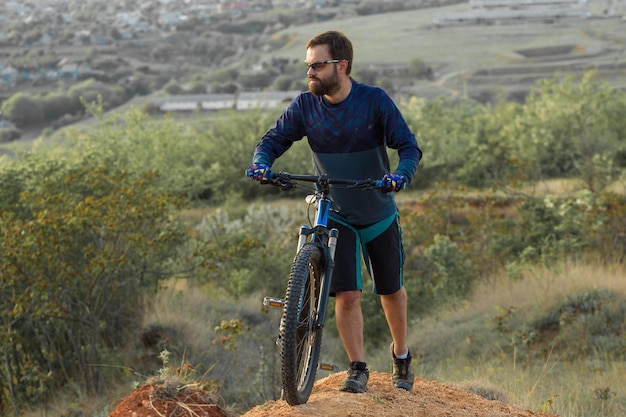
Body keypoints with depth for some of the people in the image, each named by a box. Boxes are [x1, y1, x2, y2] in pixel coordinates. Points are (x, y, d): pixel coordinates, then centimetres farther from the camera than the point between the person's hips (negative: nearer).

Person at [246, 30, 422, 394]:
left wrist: (401, 175, -40)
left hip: (380, 215, 0)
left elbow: (410, 146, -19)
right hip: (336, 217, 1)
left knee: (391, 290, 13)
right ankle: (358, 369, 0)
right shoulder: (306, 105, -10)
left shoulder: (374, 100, -17)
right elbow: (274, 139, -7)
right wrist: (262, 162, -30)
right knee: (347, 295, -12)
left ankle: (402, 356, 36)